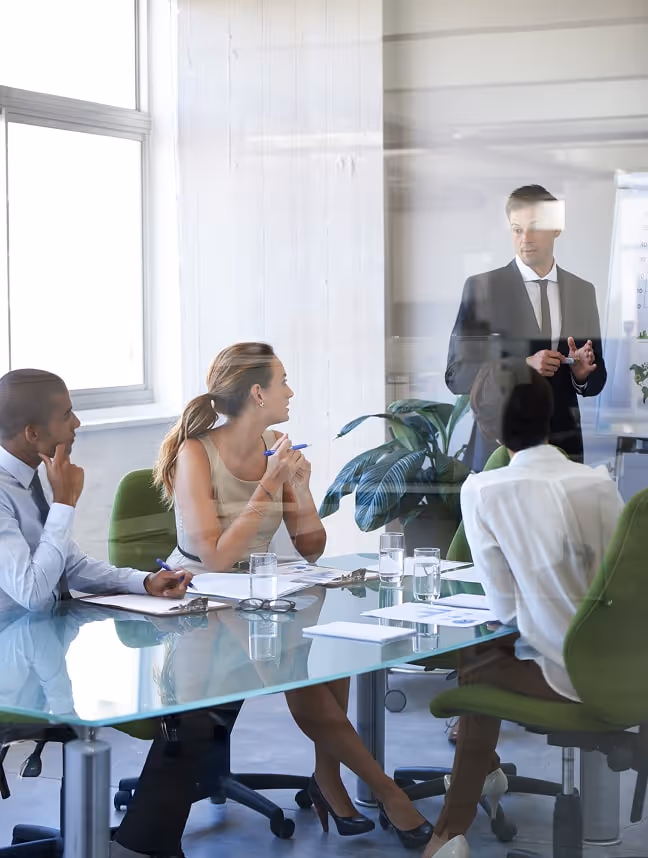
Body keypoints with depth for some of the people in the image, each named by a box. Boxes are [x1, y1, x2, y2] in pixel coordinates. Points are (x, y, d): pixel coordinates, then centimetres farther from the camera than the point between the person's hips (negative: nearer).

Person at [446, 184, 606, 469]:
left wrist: (583, 372, -9)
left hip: (564, 446, 3)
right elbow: (456, 375, -6)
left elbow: (596, 382, 14)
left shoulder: (583, 291, 9)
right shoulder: (481, 287, -2)